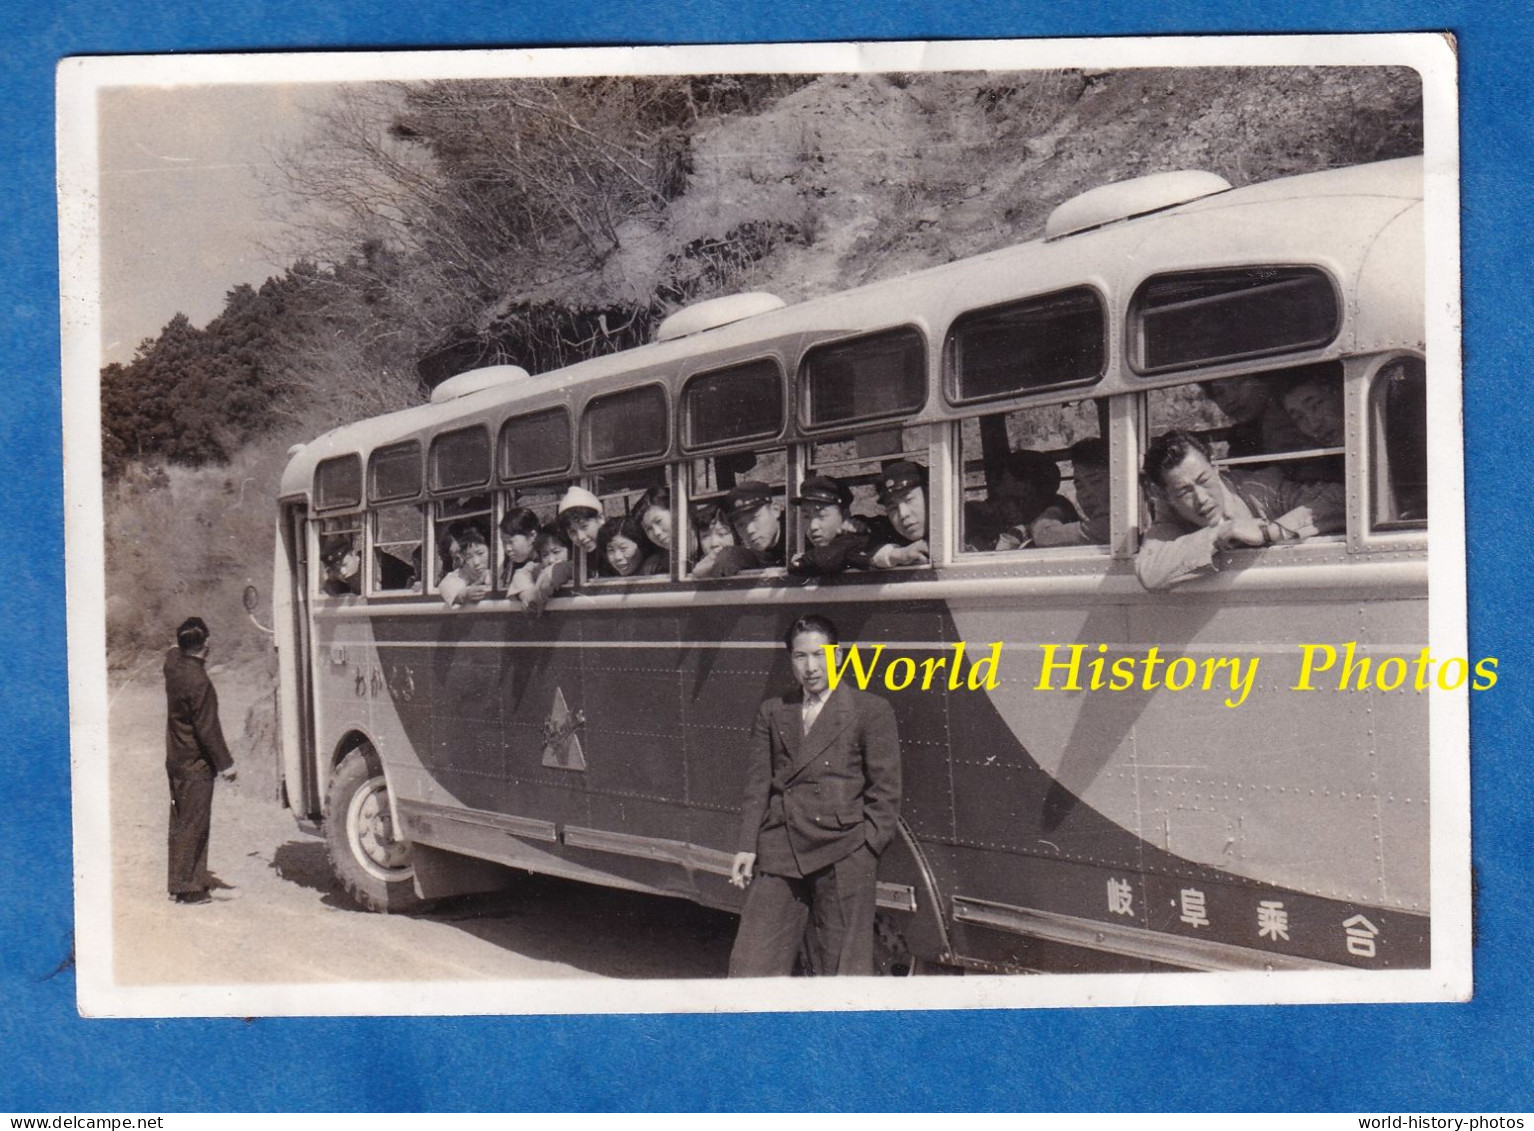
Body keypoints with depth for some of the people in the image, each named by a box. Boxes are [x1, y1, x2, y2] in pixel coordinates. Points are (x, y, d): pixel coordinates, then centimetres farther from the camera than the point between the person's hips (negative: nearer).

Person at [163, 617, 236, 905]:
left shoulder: (173, 664, 1)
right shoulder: (198, 681, -23)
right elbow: (207, 728, -21)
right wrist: (225, 763, -15)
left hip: (176, 760, 9)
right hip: (196, 765, -9)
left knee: (181, 823, 16)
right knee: (193, 825, -3)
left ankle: (179, 881, 24)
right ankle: (187, 887, 1)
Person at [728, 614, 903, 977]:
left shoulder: (871, 711, 4)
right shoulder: (772, 713, 16)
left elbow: (885, 793, 2)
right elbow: (758, 786, 13)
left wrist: (866, 850, -8)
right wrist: (747, 847, 3)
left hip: (842, 855, -3)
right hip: (779, 855, 4)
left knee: (843, 968, 0)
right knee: (751, 964, 0)